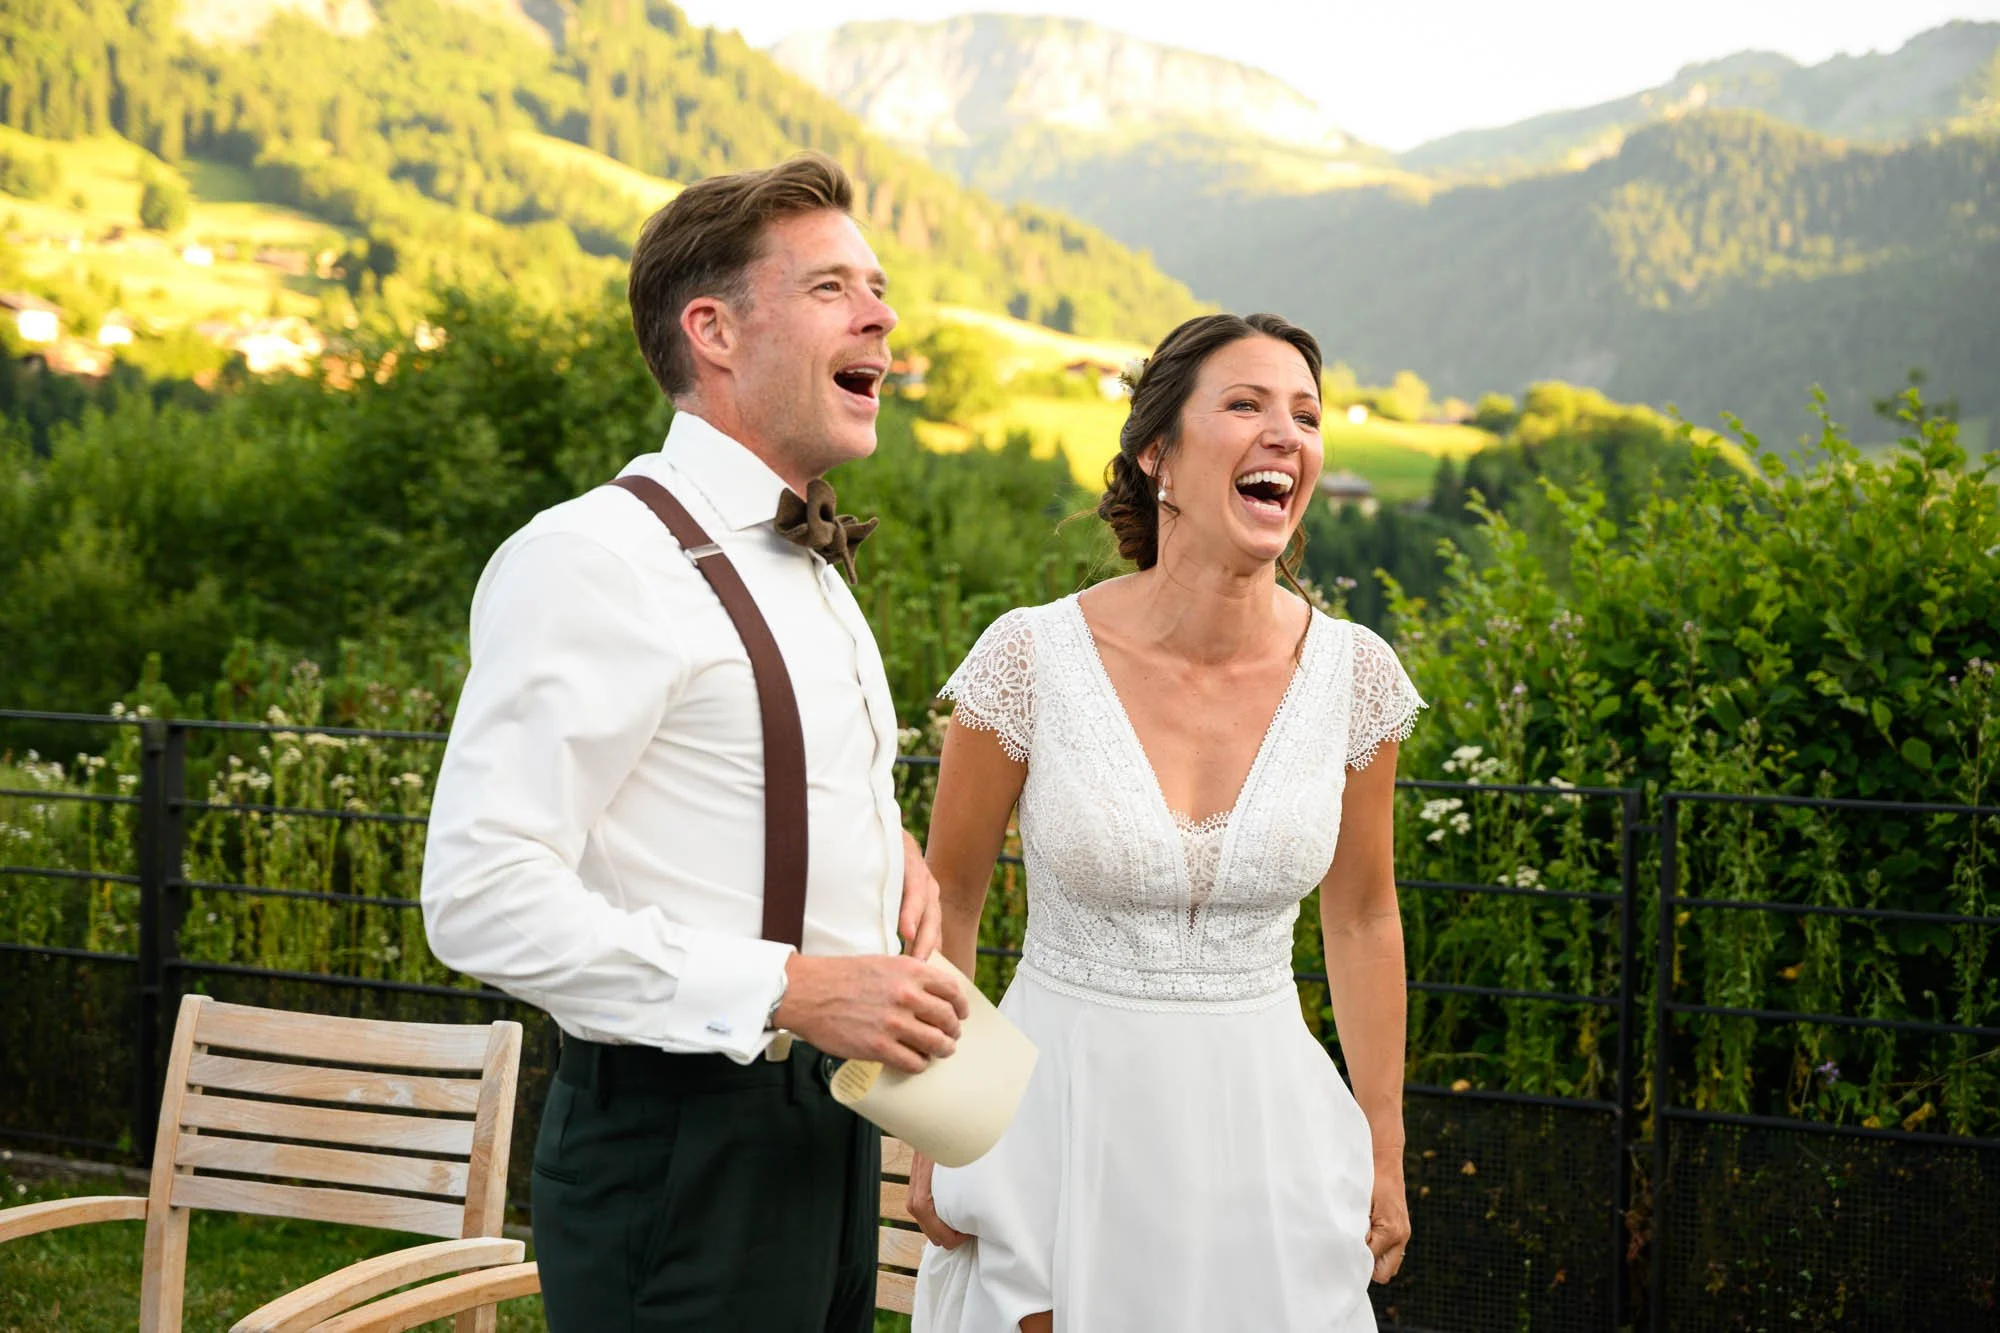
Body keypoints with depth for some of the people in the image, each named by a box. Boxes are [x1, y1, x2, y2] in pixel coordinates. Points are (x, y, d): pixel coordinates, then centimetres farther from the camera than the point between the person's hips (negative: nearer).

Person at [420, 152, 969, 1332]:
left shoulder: (808, 571, 15)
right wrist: (788, 989, -24)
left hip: (828, 1124, 9)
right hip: (681, 1141, -9)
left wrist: (886, 832, 10)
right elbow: (482, 894, -22)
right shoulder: (593, 559, -16)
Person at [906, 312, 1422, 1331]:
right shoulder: (1033, 659, -13)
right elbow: (946, 899, 0)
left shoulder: (1352, 675, -6)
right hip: (1065, 1119, -2)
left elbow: (1361, 916, 8)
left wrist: (1385, 1154, 12)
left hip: (1264, 1127, 2)